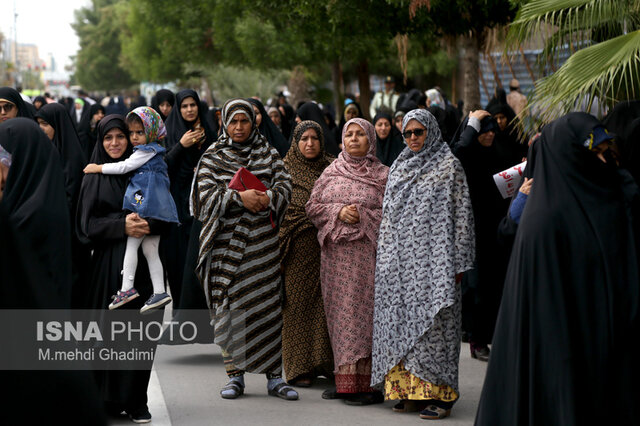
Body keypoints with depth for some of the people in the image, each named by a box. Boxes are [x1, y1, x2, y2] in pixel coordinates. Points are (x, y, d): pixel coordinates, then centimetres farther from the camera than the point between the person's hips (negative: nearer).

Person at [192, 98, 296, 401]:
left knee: (268, 305, -2)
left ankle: (274, 376, 3)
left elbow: (285, 185, 3)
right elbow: (206, 195, -5)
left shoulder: (268, 154, 11)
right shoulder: (212, 158, 7)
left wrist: (267, 198, -18)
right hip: (227, 239, 0)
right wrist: (239, 197, -19)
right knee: (230, 307, -1)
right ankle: (235, 376, 8)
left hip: (263, 240, 1)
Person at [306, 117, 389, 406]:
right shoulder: (331, 173, 14)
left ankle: (365, 381, -7)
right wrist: (338, 212, -6)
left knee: (363, 312, -8)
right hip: (335, 254, 4)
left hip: (367, 252, -4)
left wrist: (362, 215, -13)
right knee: (340, 314, 3)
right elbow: (312, 207, 10)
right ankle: (345, 379, 8)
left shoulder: (382, 175, 4)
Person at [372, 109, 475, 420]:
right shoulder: (398, 167, 16)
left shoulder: (448, 165, 0)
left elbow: (462, 213, -4)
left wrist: (458, 261, -9)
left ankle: (439, 394, -4)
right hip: (400, 259, 6)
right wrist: (384, 256, 14)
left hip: (433, 257, -5)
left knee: (433, 322, -7)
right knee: (402, 323, 3)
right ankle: (409, 390, 9)